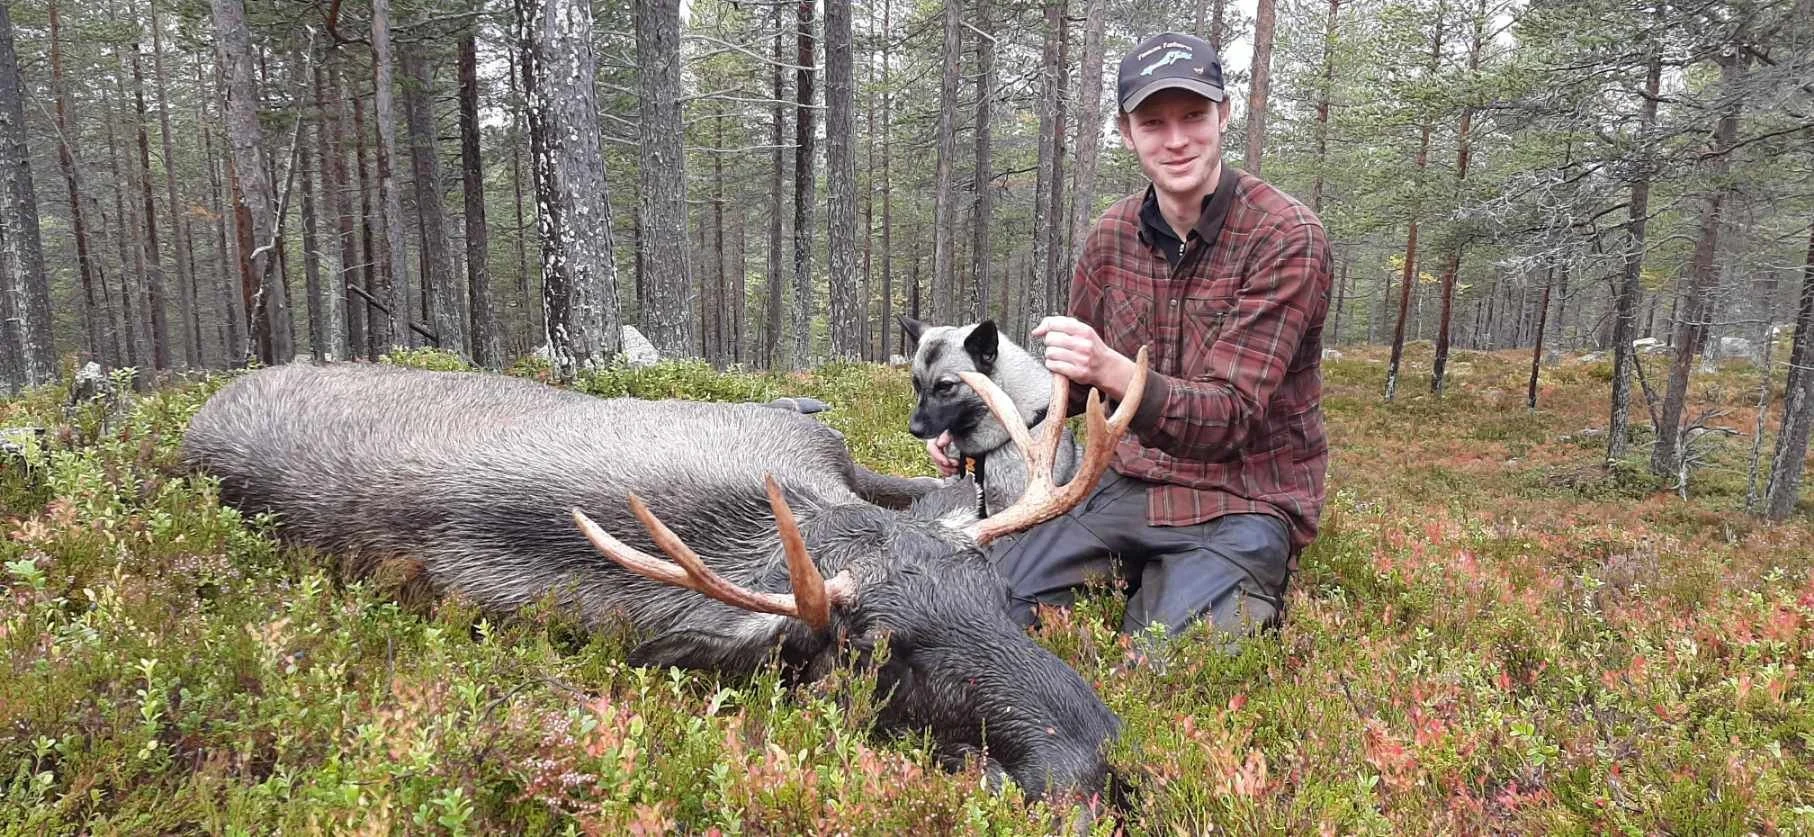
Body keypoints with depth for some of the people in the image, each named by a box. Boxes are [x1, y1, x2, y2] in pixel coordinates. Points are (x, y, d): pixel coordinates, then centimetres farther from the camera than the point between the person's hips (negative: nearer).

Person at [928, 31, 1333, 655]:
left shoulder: (1286, 238, -16)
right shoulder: (1112, 235, 2)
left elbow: (1229, 416, -22)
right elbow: (1074, 374, 16)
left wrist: (1113, 371, -40)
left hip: (1240, 504, -4)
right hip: (1130, 485, 5)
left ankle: (1249, 593, 10)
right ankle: (1140, 575, 16)